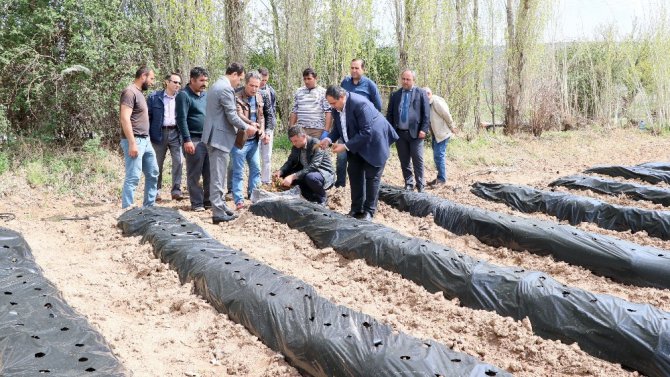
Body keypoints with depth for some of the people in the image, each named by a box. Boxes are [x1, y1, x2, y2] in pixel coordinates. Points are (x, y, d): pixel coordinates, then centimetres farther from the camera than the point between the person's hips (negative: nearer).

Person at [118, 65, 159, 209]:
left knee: (153, 173, 15)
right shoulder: (130, 92, -12)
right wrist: (132, 143, -24)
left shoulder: (140, 93, 16)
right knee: (133, 177, -9)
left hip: (145, 141, 10)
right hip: (135, 141, -10)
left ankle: (149, 206, 25)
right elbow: (125, 118, -20)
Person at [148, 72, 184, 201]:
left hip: (175, 133, 1)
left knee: (178, 161, -6)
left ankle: (176, 190, 1)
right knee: (158, 164, 7)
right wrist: (148, 135, -6)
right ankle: (157, 190, 18)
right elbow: (148, 116, 1)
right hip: (160, 133, -1)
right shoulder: (154, 97, 0)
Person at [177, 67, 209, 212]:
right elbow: (181, 119, -13)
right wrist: (187, 140, -18)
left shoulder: (205, 94, 15)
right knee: (194, 174, 1)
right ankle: (197, 203, 8)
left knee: (210, 173, 8)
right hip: (194, 140, -7)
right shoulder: (184, 95, -7)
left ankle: (209, 199, 18)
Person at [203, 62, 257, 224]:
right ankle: (218, 213, -2)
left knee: (218, 174, 16)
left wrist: (242, 127, 21)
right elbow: (232, 116, -18)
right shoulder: (226, 88, -17)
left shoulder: (218, 85, 15)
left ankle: (221, 206, 24)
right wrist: (247, 128, -3)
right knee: (218, 176, -6)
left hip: (215, 135, 11)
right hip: (220, 136, -10)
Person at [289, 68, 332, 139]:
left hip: (317, 130, -3)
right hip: (300, 130, 3)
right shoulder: (299, 92, 13)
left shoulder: (323, 92, 1)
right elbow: (294, 111, 16)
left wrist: (326, 131, -13)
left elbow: (328, 112, -5)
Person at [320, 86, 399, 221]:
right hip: (356, 144, 8)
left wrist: (346, 146, -31)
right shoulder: (337, 106, -9)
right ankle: (356, 209, 15)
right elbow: (337, 128, 5)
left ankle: (369, 211, 6)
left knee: (371, 176, -2)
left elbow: (366, 133, -32)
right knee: (354, 173, 7)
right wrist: (329, 139, -15)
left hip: (374, 143, -8)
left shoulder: (359, 104, -32)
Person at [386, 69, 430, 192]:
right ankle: (408, 184, 18)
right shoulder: (395, 95, 10)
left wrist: (424, 129, -12)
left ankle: (420, 185, 10)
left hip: (415, 132, -3)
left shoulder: (421, 93, 2)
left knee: (418, 160, 1)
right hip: (399, 133, 3)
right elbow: (389, 114, 10)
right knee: (404, 161, 8)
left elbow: (426, 113, -3)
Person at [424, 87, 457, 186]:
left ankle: (442, 179, 0)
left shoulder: (437, 101, -20)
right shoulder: (429, 103, 7)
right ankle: (440, 177, 24)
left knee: (439, 155, -9)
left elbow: (447, 115, -17)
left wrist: (451, 128, -8)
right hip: (435, 133, 9)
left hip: (442, 133, -9)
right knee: (437, 156, 15)